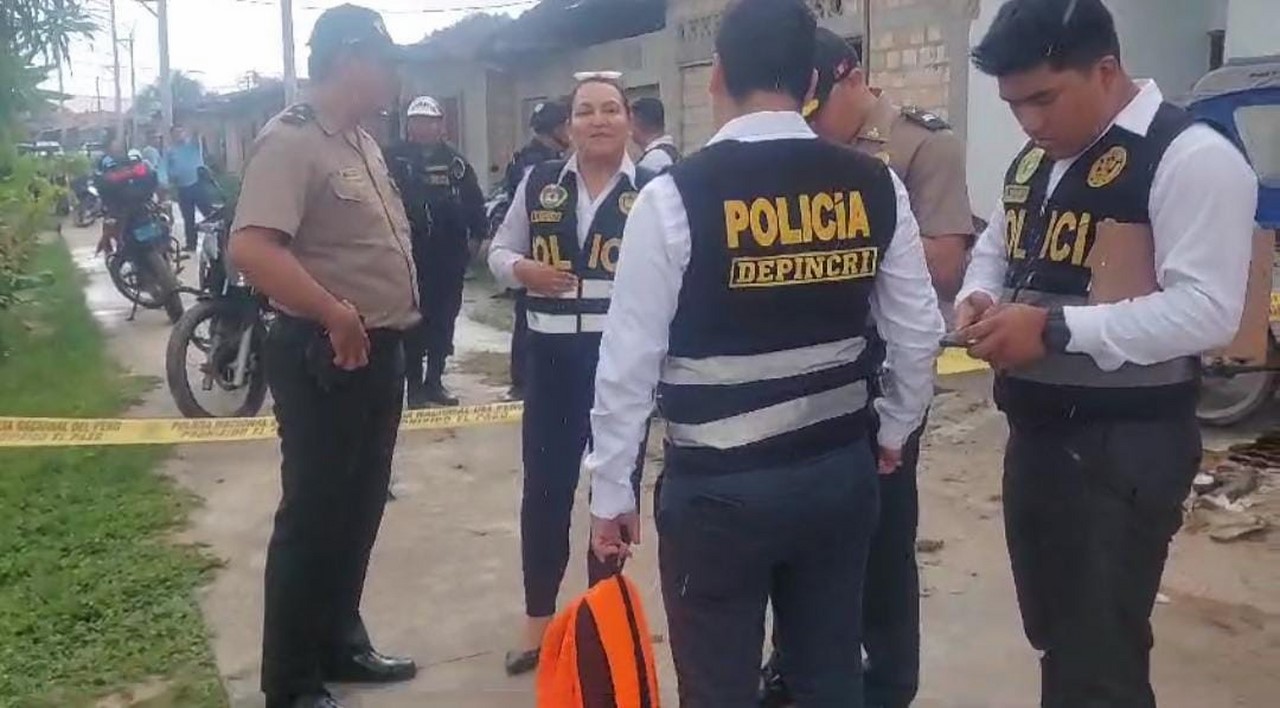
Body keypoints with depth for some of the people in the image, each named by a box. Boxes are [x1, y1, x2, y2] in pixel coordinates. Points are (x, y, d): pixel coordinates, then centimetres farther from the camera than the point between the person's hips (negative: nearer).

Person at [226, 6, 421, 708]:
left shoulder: (362, 141, 13)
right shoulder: (291, 140, -17)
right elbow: (251, 248, -30)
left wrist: (385, 329, 15)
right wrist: (336, 316, -28)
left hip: (380, 351, 9)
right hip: (325, 356, -9)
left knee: (359, 511, 18)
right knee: (312, 517, 1)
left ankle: (340, 643, 34)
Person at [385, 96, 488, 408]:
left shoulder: (455, 162, 8)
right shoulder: (395, 159, -1)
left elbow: (475, 204, 6)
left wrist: (481, 236, -5)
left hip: (449, 255, 4)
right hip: (410, 254, -3)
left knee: (443, 320, 11)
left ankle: (434, 381, 23)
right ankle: (415, 385, 9)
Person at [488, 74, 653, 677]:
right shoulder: (539, 184, 5)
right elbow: (499, 251, 13)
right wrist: (524, 270, -7)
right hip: (551, 355, 2)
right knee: (544, 488, 7)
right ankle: (538, 617, 25)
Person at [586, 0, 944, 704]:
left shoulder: (675, 196, -13)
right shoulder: (878, 186, -2)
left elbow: (630, 357, -10)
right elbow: (918, 331, 5)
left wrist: (611, 490, 1)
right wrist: (894, 431, 23)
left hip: (718, 487, -4)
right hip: (841, 472, 4)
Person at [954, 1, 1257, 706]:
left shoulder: (1192, 158, -16)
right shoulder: (1033, 161, 11)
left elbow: (1207, 310, -23)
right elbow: (994, 249, 23)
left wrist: (1054, 327, -27)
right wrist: (978, 298, -1)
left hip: (1125, 444, -8)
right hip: (1035, 430, 8)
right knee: (1052, 633, 21)